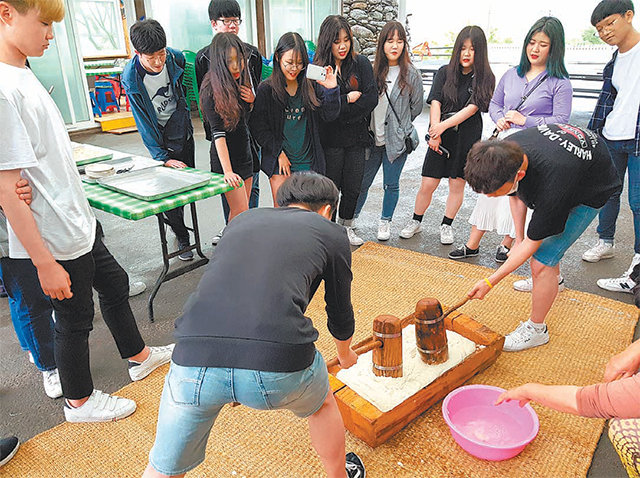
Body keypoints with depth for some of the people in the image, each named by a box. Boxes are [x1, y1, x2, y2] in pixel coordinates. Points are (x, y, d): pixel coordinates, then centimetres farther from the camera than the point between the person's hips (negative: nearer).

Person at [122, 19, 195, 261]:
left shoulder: (175, 57, -13)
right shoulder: (131, 78, -23)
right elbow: (144, 123, -19)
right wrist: (162, 157, -22)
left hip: (184, 131, 5)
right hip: (162, 139, -4)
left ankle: (172, 217, 41)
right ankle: (182, 237, 17)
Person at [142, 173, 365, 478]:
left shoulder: (242, 220, 27)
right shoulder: (331, 233, 18)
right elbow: (340, 318, 29)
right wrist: (345, 355, 52)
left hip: (193, 357, 3)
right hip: (280, 362, -2)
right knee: (321, 405, 33)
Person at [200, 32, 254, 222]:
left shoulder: (241, 80, 4)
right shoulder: (211, 90, -18)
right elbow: (218, 132, -25)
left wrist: (253, 100, -3)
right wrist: (227, 171, -33)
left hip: (245, 152, 7)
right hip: (226, 157, -7)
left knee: (241, 210, 11)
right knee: (241, 212, -8)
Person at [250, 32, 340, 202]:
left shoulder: (311, 86, 3)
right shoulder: (266, 89, -3)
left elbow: (329, 116, 2)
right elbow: (258, 127, -3)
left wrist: (331, 90, -13)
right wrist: (278, 153, -7)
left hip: (308, 162, 2)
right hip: (279, 162, -2)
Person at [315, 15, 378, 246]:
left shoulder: (361, 63, 4)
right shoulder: (319, 67, -3)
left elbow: (371, 99, -7)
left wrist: (340, 105, -12)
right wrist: (350, 99, -11)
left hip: (356, 137, 3)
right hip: (329, 139, -2)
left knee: (353, 188, 10)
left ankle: (346, 226, 31)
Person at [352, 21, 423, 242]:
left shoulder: (412, 74, -4)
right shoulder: (372, 70, 1)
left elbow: (416, 107, 5)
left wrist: (398, 124, 8)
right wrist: (370, 126, 2)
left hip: (397, 139, -1)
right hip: (372, 138, 2)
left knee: (391, 184, 8)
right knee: (362, 182, 8)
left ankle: (385, 222, 27)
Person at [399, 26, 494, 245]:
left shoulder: (485, 78, -1)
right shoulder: (445, 72, 5)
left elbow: (472, 108, -12)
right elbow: (435, 103, -4)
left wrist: (443, 125, -21)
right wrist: (435, 132, -16)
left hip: (467, 138, -1)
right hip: (441, 137, 1)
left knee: (457, 184, 8)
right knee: (427, 184, 1)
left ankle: (446, 225, 25)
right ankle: (416, 221, 21)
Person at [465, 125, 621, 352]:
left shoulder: (551, 188, -45)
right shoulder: (506, 150, -26)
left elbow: (531, 245, -30)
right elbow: (517, 196, -4)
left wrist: (490, 282, -25)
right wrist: (519, 239, -5)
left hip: (592, 188, -8)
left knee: (542, 262, -14)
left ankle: (536, 329, 7)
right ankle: (553, 280, 57)